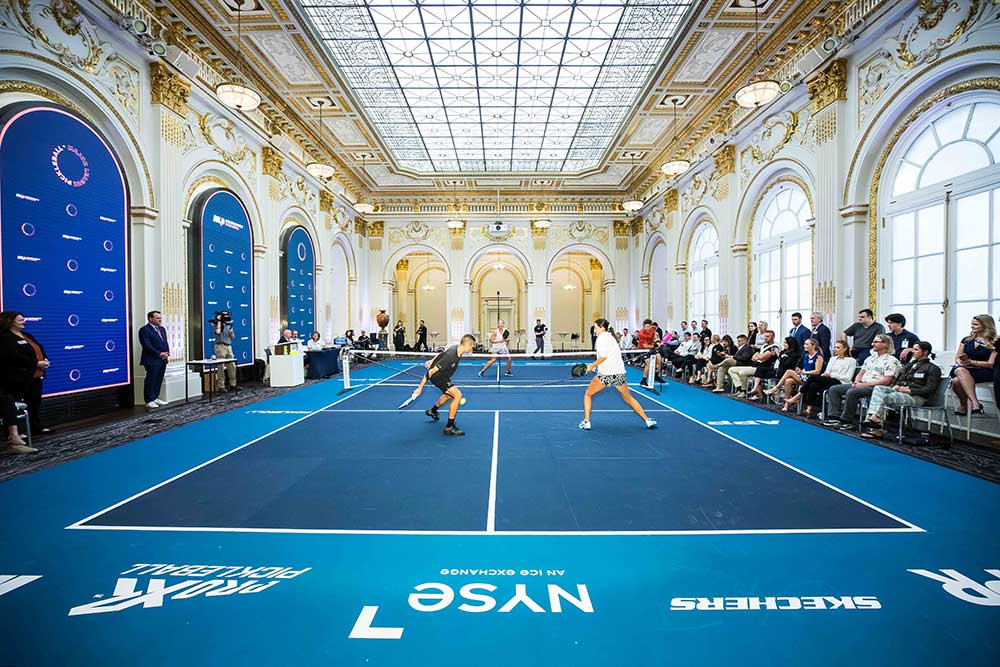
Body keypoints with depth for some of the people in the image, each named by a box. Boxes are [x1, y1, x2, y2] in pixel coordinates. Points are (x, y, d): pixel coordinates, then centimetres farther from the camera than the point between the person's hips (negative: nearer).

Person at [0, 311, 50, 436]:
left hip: (35, 376, 9)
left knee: (35, 402, 13)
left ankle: (36, 426, 22)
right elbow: (14, 357, -20)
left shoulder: (27, 336, 17)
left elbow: (39, 350, 18)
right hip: (19, 378, -9)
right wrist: (37, 363, -19)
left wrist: (45, 360, -2)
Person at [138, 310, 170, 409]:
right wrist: (159, 354, -16)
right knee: (151, 380, -3)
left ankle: (155, 398, 18)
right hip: (152, 360, -8)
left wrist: (167, 353, 1)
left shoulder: (162, 329, 18)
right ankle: (149, 401, 2)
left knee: (159, 380, 10)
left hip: (163, 360, 8)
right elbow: (147, 345, -15)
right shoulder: (144, 330, -8)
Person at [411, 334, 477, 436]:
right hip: (436, 376, -10)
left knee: (449, 394, 32)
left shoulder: (457, 349, -9)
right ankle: (449, 427, -15)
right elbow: (431, 372, -32)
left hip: (442, 374, 10)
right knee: (457, 395, -21)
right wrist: (420, 387, -27)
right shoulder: (451, 357, -35)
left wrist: (432, 361, 27)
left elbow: (441, 354, 11)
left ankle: (432, 411, 57)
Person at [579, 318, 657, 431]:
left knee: (588, 394, 12)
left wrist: (592, 366, -7)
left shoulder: (602, 337, -6)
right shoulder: (612, 336, 18)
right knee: (628, 398, 23)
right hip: (620, 372, 7)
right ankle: (647, 420, 23)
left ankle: (586, 422, 8)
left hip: (606, 374, -7)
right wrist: (595, 365, 18)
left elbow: (603, 356, -17)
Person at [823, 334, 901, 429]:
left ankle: (846, 421, -24)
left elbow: (886, 381, -14)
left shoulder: (891, 361, -4)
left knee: (851, 392, -34)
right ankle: (835, 416, -17)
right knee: (834, 389, -7)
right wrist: (856, 382, 0)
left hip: (875, 387, -8)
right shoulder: (870, 358, 21)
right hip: (861, 385, 8)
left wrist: (864, 384, -17)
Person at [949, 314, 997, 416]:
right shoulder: (966, 340, 16)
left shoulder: (994, 343, 3)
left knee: (957, 380, -37)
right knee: (960, 370, -38)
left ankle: (963, 406, -27)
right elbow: (957, 358, 14)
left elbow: (991, 364, -4)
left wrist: (971, 362, -15)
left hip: (984, 372, -4)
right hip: (964, 369, 4)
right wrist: (961, 362, -9)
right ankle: (975, 403, -37)